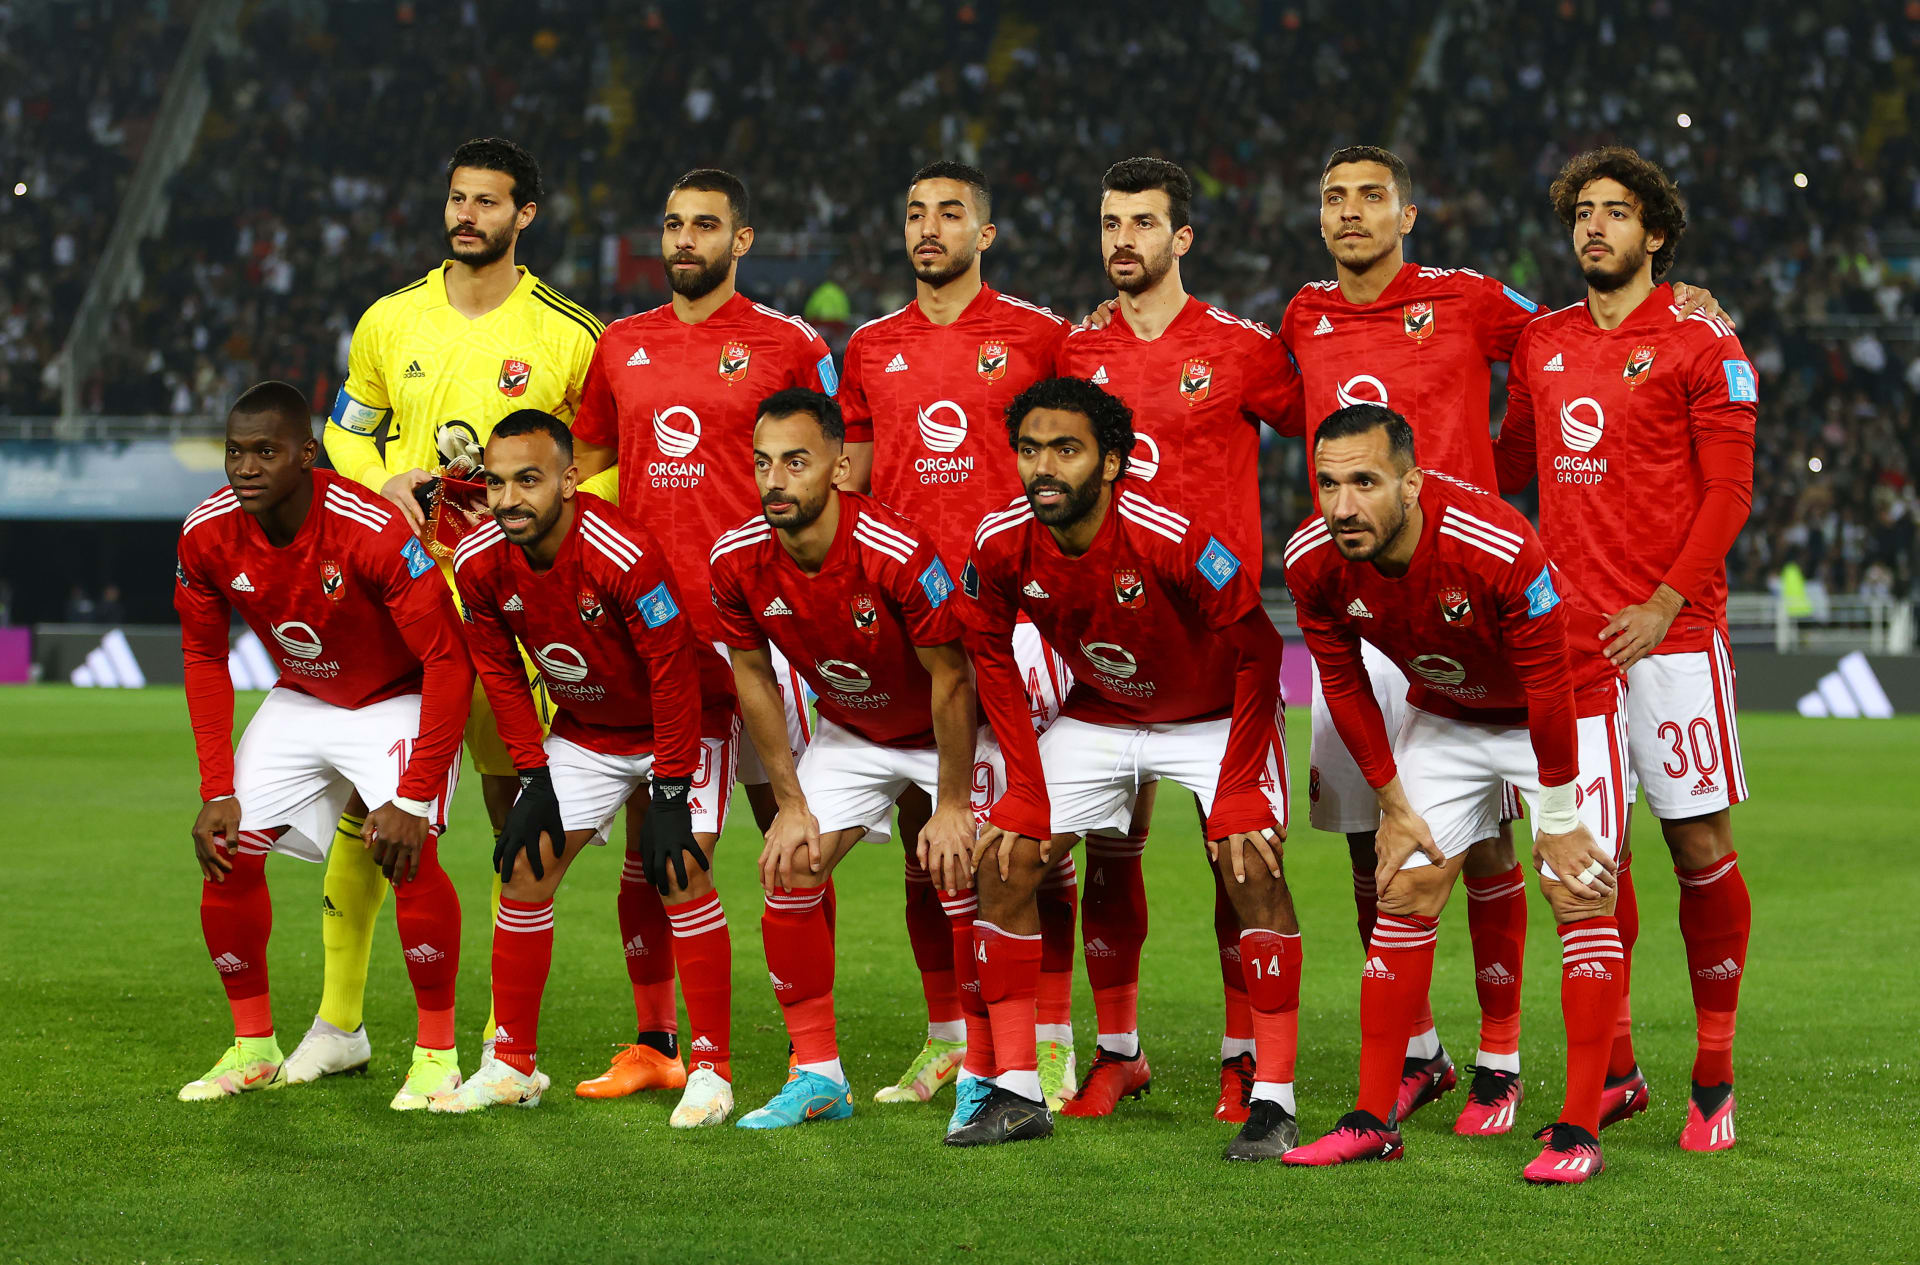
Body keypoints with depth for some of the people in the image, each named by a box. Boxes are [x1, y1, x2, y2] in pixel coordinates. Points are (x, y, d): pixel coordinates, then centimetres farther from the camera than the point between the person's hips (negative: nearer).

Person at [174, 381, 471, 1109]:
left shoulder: (373, 531, -33)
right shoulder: (208, 535, -17)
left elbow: (448, 660, -29)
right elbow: (204, 657, -1)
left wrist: (414, 798, -32)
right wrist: (217, 790, -8)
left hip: (399, 701, -5)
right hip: (299, 702, 5)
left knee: (407, 854, -26)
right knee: (227, 851, -6)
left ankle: (436, 1052, -11)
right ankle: (253, 1049, 11)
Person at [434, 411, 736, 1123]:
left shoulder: (626, 557, -34)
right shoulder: (480, 563, -16)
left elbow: (674, 677, -26)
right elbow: (500, 672, -1)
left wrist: (670, 797, -23)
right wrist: (535, 782, -5)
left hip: (681, 723, -5)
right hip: (583, 730, 5)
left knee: (681, 873, -18)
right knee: (525, 871, -1)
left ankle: (711, 1070, -10)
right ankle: (513, 1066, 10)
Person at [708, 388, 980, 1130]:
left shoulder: (897, 553, -34)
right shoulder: (737, 561, -20)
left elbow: (951, 679, -23)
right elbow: (754, 675, -4)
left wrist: (952, 806, -18)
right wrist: (790, 803, -4)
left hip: (944, 733, -5)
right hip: (848, 733, 5)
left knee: (967, 879, -15)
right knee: (789, 873, -6)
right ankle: (817, 1076, 5)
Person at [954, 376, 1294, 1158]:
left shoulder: (1171, 539, -33)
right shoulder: (1001, 545, -20)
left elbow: (1257, 650, -22)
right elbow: (990, 656, -1)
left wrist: (1238, 786, -23)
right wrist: (1026, 785, -7)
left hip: (1215, 716, -4)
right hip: (1097, 714, 4)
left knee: (1253, 867, -22)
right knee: (1002, 863, -5)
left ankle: (1273, 1101, -15)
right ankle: (1016, 1093, 3)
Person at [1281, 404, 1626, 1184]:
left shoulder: (1498, 547, -38)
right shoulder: (1314, 562, -23)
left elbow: (1549, 686, -26)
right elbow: (1343, 686, -6)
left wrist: (1556, 818, -18)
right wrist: (1394, 807, -1)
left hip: (1567, 707, -5)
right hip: (1445, 715, 5)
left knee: (1582, 896, -12)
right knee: (1403, 893, 1)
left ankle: (1578, 1129, -10)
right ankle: (1373, 1119, 6)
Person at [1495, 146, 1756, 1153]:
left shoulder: (1701, 341, -2)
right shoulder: (1543, 344, 13)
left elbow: (1727, 490, -6)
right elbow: (1510, 466, 25)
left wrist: (1668, 600, -14)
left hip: (1671, 632, -4)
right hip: (1567, 632, 4)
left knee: (1699, 844, -3)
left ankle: (1714, 1076, 6)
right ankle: (1612, 1071, 14)